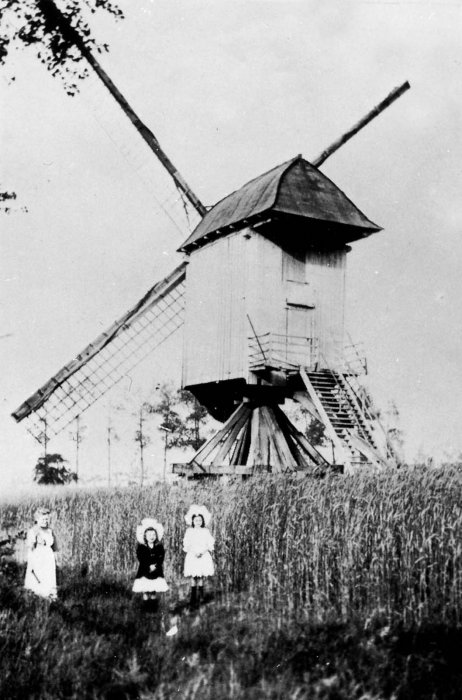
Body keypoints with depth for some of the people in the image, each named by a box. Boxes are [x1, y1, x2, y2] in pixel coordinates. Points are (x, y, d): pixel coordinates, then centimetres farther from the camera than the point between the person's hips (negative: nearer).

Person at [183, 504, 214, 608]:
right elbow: (186, 545, 1)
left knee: (201, 578, 2)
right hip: (192, 556, -1)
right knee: (193, 578, -5)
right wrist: (194, 552, -14)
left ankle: (200, 597, 16)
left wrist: (202, 552, -13)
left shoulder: (205, 531, 4)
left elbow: (210, 545, 2)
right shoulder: (189, 531, 3)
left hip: (203, 556, 1)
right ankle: (193, 599, -3)